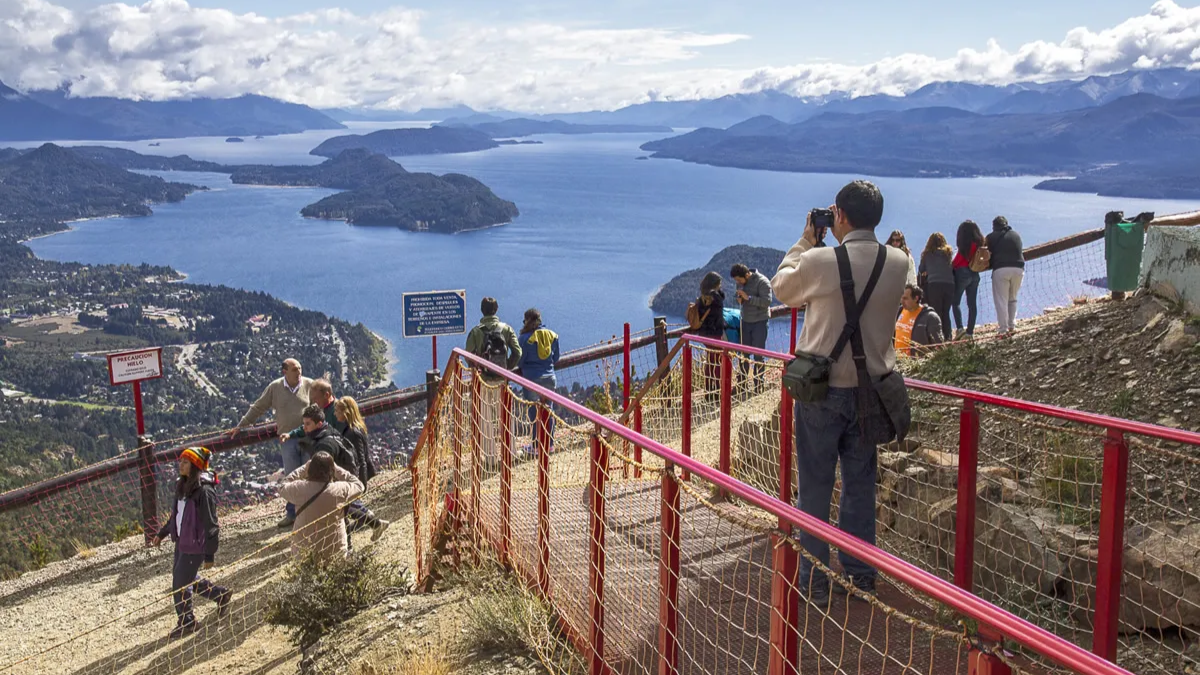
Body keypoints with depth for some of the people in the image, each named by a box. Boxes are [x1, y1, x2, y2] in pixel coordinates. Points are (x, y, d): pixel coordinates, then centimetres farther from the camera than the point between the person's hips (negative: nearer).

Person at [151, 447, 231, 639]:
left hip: (195, 545, -9)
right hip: (181, 542, 9)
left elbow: (210, 524, -19)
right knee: (187, 580, 20)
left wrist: (209, 555, -18)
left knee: (180, 584, 1)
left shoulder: (204, 491, -22)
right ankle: (221, 594, 38)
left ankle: (186, 622, 22)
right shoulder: (182, 485, 5)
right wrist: (161, 534, 21)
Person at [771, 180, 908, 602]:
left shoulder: (820, 261, -18)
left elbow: (782, 289, 2)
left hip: (822, 390, -4)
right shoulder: (898, 263, -5)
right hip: (870, 389, 4)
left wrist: (805, 241, 10)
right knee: (861, 484, 16)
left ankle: (814, 581, 15)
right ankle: (860, 575, 27)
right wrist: (848, 242, 14)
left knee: (814, 486, 7)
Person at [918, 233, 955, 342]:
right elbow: (954, 268, 18)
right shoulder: (949, 252, 17)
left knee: (936, 312, -1)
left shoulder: (927, 254, 12)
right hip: (949, 283, 2)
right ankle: (947, 336, 2)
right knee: (946, 313, 9)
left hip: (934, 284, -2)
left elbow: (921, 271, 23)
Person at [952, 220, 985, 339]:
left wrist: (951, 267, 4)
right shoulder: (980, 243, 7)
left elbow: (958, 259, -9)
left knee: (955, 302, 0)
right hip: (975, 274, 6)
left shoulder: (966, 244, -12)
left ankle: (960, 328, -14)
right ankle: (970, 331, 6)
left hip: (962, 272, -6)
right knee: (972, 304, 6)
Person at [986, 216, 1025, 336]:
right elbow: (1021, 252, 22)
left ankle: (1003, 329, -6)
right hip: (1018, 268, 4)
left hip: (1000, 269, -4)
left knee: (1001, 301, -1)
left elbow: (990, 254, 8)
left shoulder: (991, 237, 6)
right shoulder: (1016, 234, 18)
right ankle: (1012, 326, 14)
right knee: (1012, 299, 18)